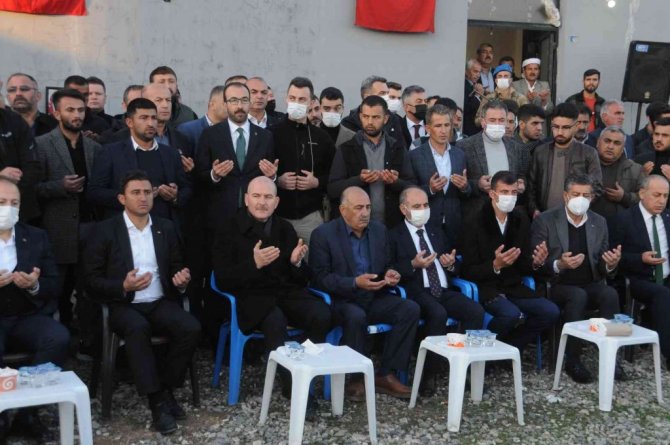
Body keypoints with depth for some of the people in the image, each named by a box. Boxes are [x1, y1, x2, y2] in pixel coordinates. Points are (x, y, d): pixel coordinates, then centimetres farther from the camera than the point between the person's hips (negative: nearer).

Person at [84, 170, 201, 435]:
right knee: (138, 329, -36)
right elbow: (91, 281, -2)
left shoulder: (166, 228, 11)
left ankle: (165, 389, -7)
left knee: (191, 328, -26)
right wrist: (123, 286, -20)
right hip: (124, 305, -3)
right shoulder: (104, 231, 0)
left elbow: (175, 269, 17)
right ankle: (157, 401, -27)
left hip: (160, 303, 3)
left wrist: (182, 281, -8)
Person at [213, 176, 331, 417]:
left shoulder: (285, 228, 12)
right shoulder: (229, 229, 1)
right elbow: (223, 280, -8)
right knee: (276, 322, -36)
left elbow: (303, 280, 10)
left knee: (322, 315, -26)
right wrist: (254, 264, -23)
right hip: (252, 296, -4)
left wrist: (297, 262, -14)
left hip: (287, 292, 4)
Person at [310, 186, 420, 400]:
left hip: (374, 298, 6)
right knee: (356, 316, -37)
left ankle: (385, 375, -13)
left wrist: (390, 274, -8)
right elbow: (321, 278, -13)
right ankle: (356, 378, -17)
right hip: (341, 300, -5)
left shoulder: (379, 229, 9)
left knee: (411, 308, -18)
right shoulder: (323, 234, -8)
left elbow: (386, 264, 17)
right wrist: (355, 283, -26)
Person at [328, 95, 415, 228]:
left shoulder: (398, 148, 5)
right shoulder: (346, 149, 1)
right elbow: (332, 189, -4)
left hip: (392, 224, 1)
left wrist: (395, 182, -15)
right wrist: (359, 180, -18)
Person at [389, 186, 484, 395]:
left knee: (476, 311, -23)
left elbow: (450, 264, 27)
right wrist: (413, 265, -17)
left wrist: (451, 263, 3)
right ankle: (429, 374, -22)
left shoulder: (436, 231, 23)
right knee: (438, 314, -36)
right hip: (416, 292, -5)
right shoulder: (394, 235, 5)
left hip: (443, 291, 5)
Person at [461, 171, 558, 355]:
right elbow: (468, 272, -10)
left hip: (514, 287, 6)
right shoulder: (475, 224, -9)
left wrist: (536, 262, -15)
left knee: (551, 311, -13)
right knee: (512, 314, -32)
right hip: (485, 288, -6)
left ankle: (509, 347, 2)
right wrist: (495, 265, -27)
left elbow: (524, 266, 8)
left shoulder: (521, 220, 7)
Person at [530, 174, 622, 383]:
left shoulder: (599, 222, 9)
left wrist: (611, 264, -15)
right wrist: (559, 265, -27)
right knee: (578, 296, -34)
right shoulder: (545, 220, -4)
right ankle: (573, 360, -23)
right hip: (558, 286, -4)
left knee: (610, 294, -28)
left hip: (591, 285, 4)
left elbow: (603, 269, 10)